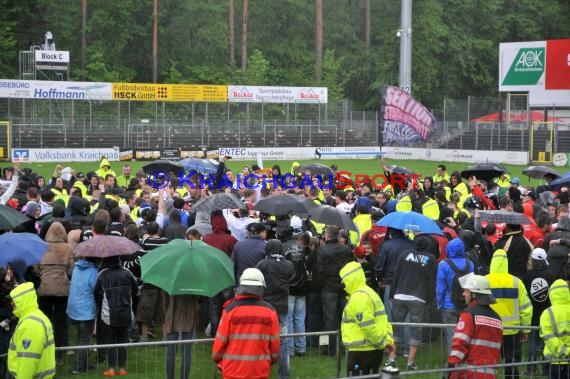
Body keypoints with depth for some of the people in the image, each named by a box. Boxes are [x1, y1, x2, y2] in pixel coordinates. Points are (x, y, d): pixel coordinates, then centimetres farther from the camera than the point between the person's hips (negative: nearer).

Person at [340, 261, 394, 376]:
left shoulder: (358, 298, -18)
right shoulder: (370, 293, 17)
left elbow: (368, 327, -22)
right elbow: (384, 320, 16)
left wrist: (382, 343, -12)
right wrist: (389, 340, 7)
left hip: (361, 352, -10)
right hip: (373, 350, 10)